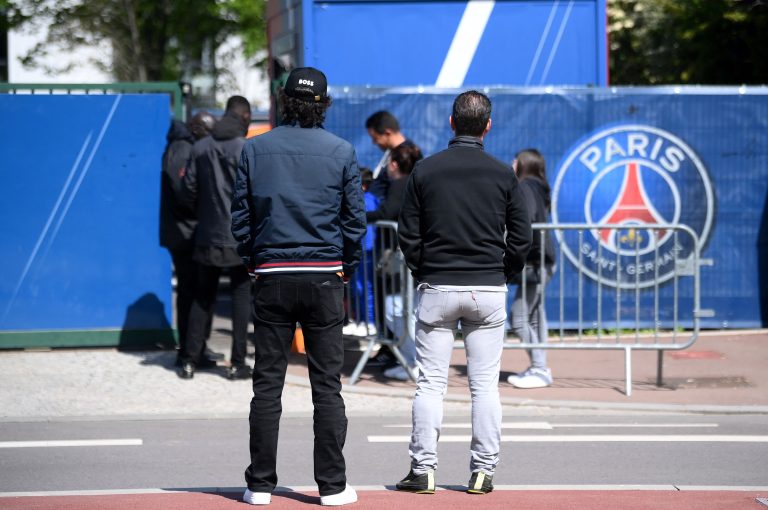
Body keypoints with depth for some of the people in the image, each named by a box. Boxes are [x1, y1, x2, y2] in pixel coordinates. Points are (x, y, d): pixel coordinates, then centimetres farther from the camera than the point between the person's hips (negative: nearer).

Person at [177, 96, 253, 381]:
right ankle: (237, 363, 3)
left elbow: (188, 192, 5)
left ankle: (190, 361, 10)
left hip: (207, 237, 4)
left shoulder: (200, 148, 4)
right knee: (241, 296, 4)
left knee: (202, 297, 12)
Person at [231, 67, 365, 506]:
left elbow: (241, 215, 4)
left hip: (272, 277, 1)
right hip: (324, 277, -1)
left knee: (267, 384, 5)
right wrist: (346, 272, 12)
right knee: (327, 385, 3)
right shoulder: (342, 152, -1)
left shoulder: (256, 149, 3)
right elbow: (355, 219, 1)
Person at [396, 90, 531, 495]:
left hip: (436, 289, 0)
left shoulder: (425, 170, -1)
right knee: (485, 384, 4)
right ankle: (482, 472, 4)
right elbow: (521, 238, 2)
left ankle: (422, 469, 1)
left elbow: (407, 235, 1)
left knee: (430, 383, 3)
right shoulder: (503, 174, 0)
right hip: (488, 290, 0)